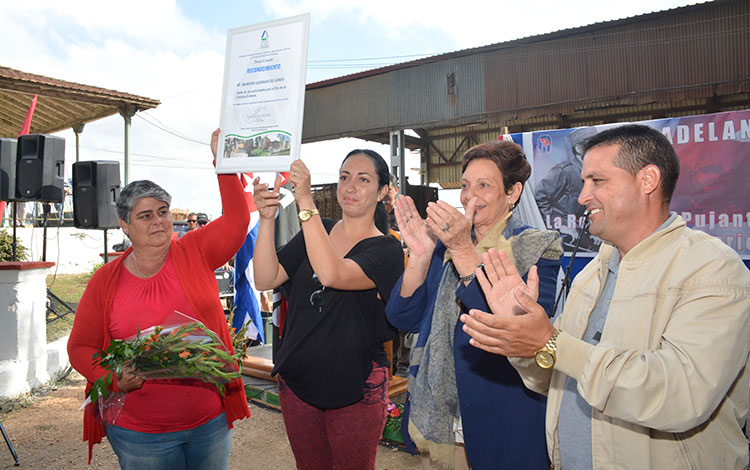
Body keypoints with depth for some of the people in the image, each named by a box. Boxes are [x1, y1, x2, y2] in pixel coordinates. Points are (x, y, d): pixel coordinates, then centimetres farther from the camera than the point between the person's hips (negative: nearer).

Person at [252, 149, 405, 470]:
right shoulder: (314, 232, 4)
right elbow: (265, 279, -7)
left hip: (355, 387, -4)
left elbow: (332, 274, -31)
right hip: (297, 377, 5)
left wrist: (305, 201, -32)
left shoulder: (386, 251, -12)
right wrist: (266, 218, -19)